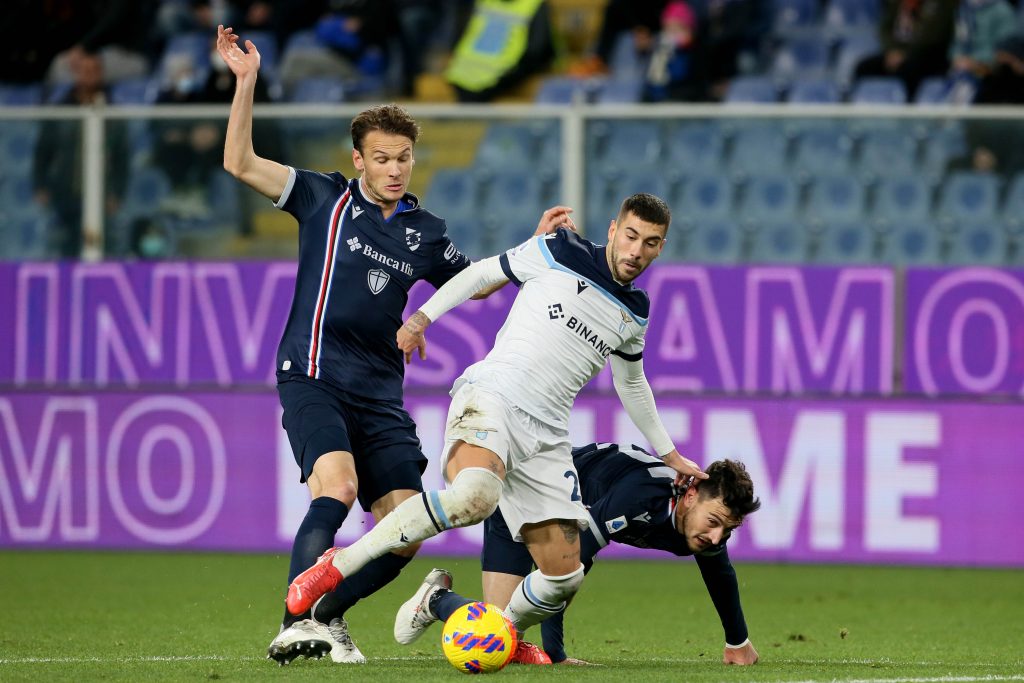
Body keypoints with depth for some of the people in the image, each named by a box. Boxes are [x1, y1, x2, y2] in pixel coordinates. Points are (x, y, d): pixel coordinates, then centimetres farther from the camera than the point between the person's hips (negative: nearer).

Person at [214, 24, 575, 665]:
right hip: (314, 375, -5)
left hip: (380, 394, 5)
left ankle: (328, 614, 17)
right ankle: (297, 623, -32)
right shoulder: (326, 199, 5)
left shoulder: (426, 232, 14)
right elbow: (240, 163, 0)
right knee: (337, 486, -30)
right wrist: (246, 82, -8)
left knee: (404, 534, -3)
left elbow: (476, 283, 30)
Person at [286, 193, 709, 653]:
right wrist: (422, 317, 5)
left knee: (564, 575, -3)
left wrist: (668, 454, 39)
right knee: (474, 495, -38)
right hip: (491, 397, -6)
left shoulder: (636, 313, 18)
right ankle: (336, 567, -28)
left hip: (546, 436, 6)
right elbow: (482, 273, 12)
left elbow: (631, 384, 34)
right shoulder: (561, 253, 2)